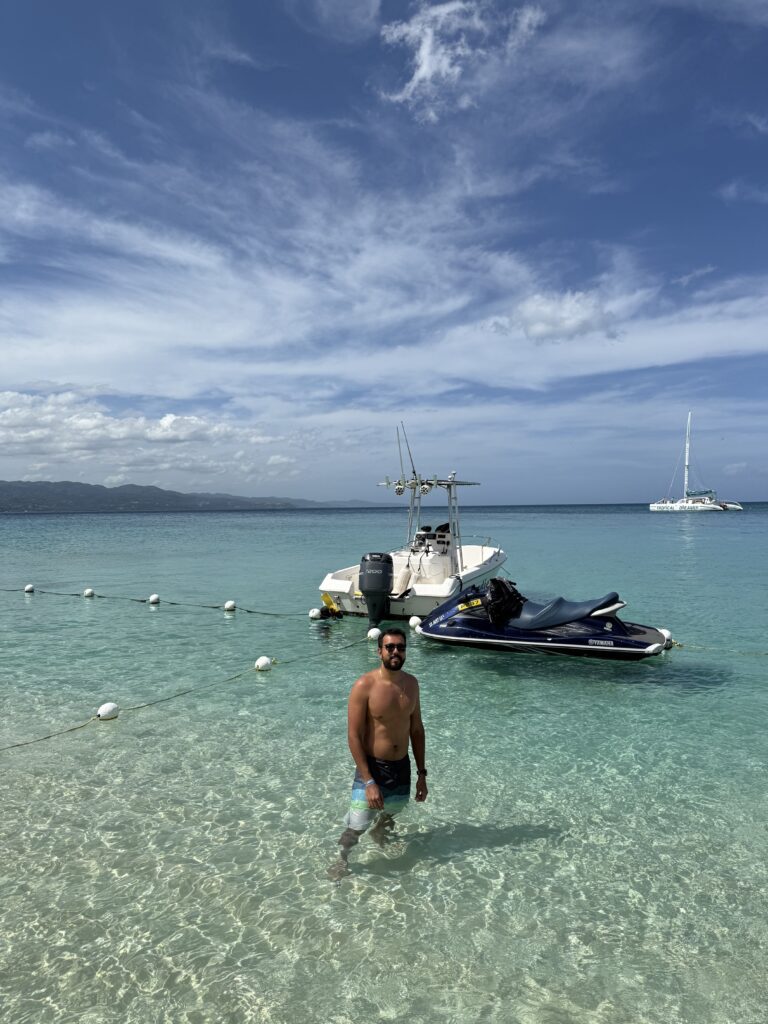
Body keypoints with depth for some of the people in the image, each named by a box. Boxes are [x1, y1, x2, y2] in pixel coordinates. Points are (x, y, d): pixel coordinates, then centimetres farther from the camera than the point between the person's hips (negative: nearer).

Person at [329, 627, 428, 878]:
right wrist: (369, 782, -20)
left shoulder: (411, 683, -2)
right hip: (372, 767, -5)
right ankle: (342, 860, 32)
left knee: (390, 815, 25)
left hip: (402, 766, 5)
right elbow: (354, 736, -18)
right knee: (356, 827, 1)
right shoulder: (365, 686, -20)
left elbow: (416, 729, 7)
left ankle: (379, 831, 59)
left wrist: (421, 773, 6)